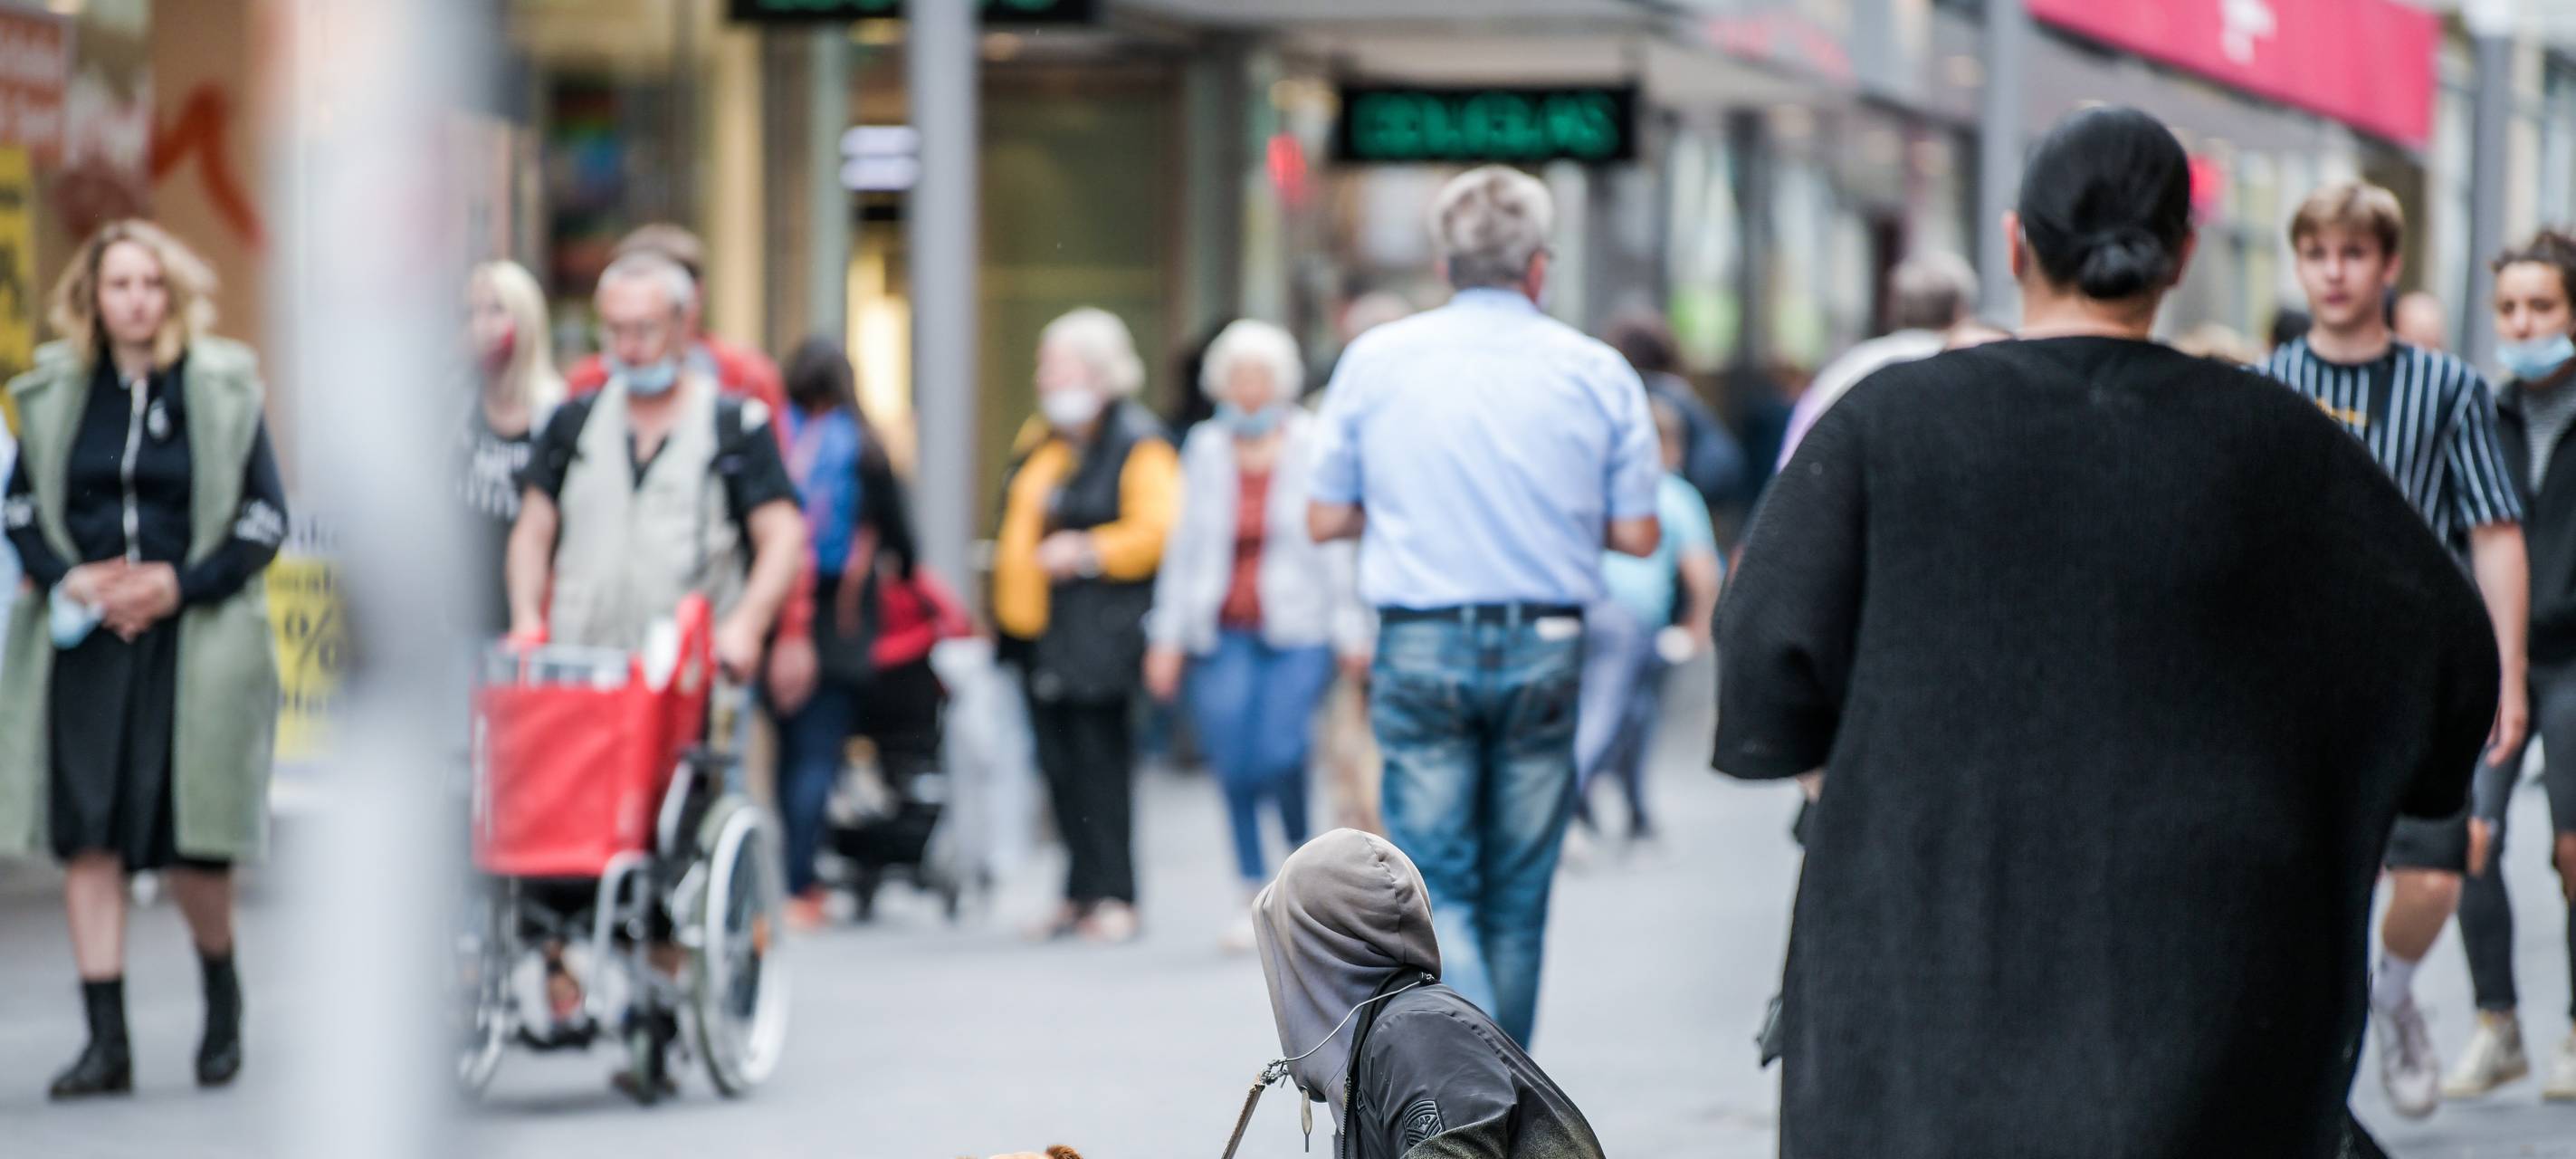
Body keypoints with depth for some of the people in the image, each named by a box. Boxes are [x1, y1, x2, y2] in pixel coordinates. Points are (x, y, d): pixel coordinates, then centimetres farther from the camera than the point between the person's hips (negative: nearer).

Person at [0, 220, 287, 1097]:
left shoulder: (222, 391, 2)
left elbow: (266, 518, 2)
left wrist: (180, 584, -11)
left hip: (191, 643, -2)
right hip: (82, 639, 2)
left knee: (192, 840, -4)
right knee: (87, 836, -3)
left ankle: (221, 988, 26)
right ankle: (106, 1040, 0)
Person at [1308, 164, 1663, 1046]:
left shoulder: (1375, 361, 0)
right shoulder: (1597, 372, 0)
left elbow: (1327, 519, 4)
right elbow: (1635, 534, 1)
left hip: (1421, 649, -1)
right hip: (1545, 650, 1)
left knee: (1437, 889, 0)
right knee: (1517, 895, 12)